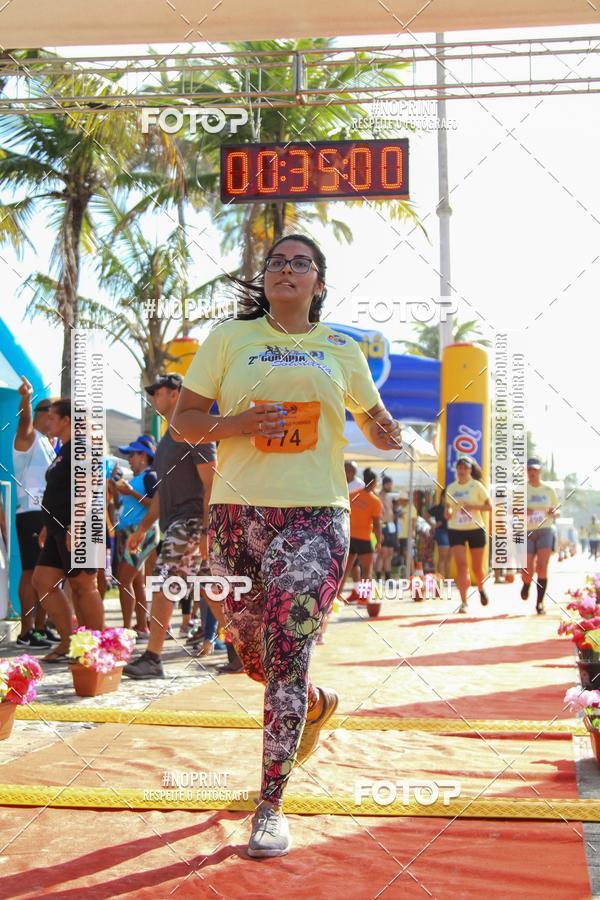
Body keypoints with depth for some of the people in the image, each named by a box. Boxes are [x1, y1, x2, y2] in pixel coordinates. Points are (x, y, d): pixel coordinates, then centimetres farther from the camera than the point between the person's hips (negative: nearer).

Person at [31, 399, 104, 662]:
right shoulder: (64, 451, 21)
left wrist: (74, 526, -25)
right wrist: (48, 526, 23)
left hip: (77, 529, -11)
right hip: (60, 530, 11)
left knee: (83, 586, -6)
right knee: (42, 582, 9)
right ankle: (69, 641, 14)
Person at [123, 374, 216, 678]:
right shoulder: (167, 439, 21)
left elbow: (210, 484, -14)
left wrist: (206, 530, -20)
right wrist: (142, 528, 21)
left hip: (189, 521, -9)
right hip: (172, 524, 9)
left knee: (163, 587, -15)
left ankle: (152, 659, -15)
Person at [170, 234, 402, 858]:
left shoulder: (342, 351, 12)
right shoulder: (229, 338, 8)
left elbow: (376, 421, 22)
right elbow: (182, 422, 6)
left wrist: (389, 435, -3)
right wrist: (238, 423, -14)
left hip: (315, 515, -1)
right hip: (238, 513, 2)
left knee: (287, 654, -11)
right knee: (249, 648, 12)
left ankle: (270, 808, 0)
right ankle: (316, 704, 46)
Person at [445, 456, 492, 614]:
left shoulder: (476, 486, -3)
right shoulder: (451, 488, 7)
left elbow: (489, 506, -6)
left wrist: (473, 506, -20)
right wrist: (448, 513, -6)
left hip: (476, 529, -1)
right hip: (456, 530, 2)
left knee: (477, 567, 8)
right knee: (461, 565, -12)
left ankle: (481, 589, 40)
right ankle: (463, 602, -10)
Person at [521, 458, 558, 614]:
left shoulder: (549, 490, 8)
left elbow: (556, 510, 17)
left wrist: (553, 512, -7)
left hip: (545, 531, 1)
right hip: (526, 532, -1)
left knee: (542, 567, -14)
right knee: (527, 571, -3)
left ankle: (539, 603, -6)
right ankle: (526, 585, 34)